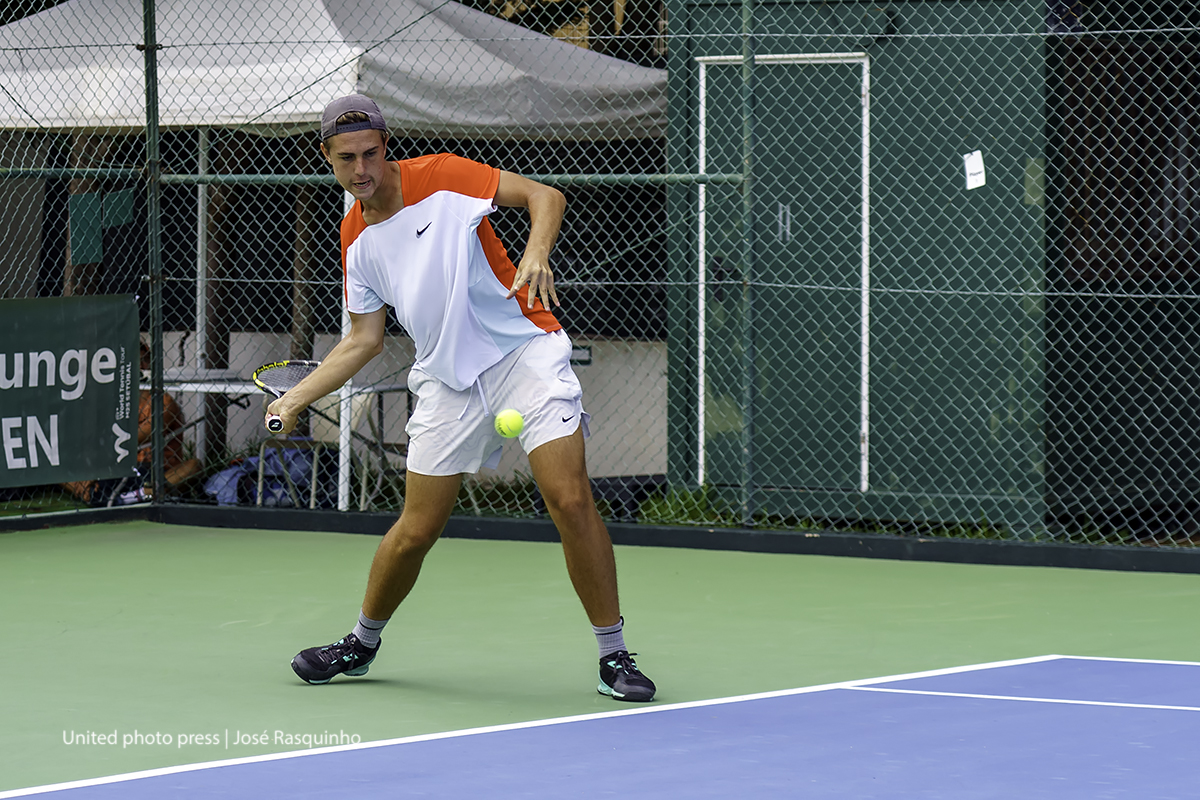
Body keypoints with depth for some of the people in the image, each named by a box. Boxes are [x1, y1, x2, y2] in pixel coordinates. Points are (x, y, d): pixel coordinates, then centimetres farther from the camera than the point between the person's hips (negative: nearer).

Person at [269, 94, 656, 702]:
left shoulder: (441, 177, -7)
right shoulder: (357, 238, 10)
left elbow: (544, 195, -6)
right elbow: (364, 339, 17)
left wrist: (535, 255, -25)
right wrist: (295, 399, 11)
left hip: (523, 351, -4)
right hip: (447, 382, 4)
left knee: (571, 501, -17)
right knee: (415, 530, 4)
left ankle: (614, 656, -7)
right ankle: (362, 644, 28)